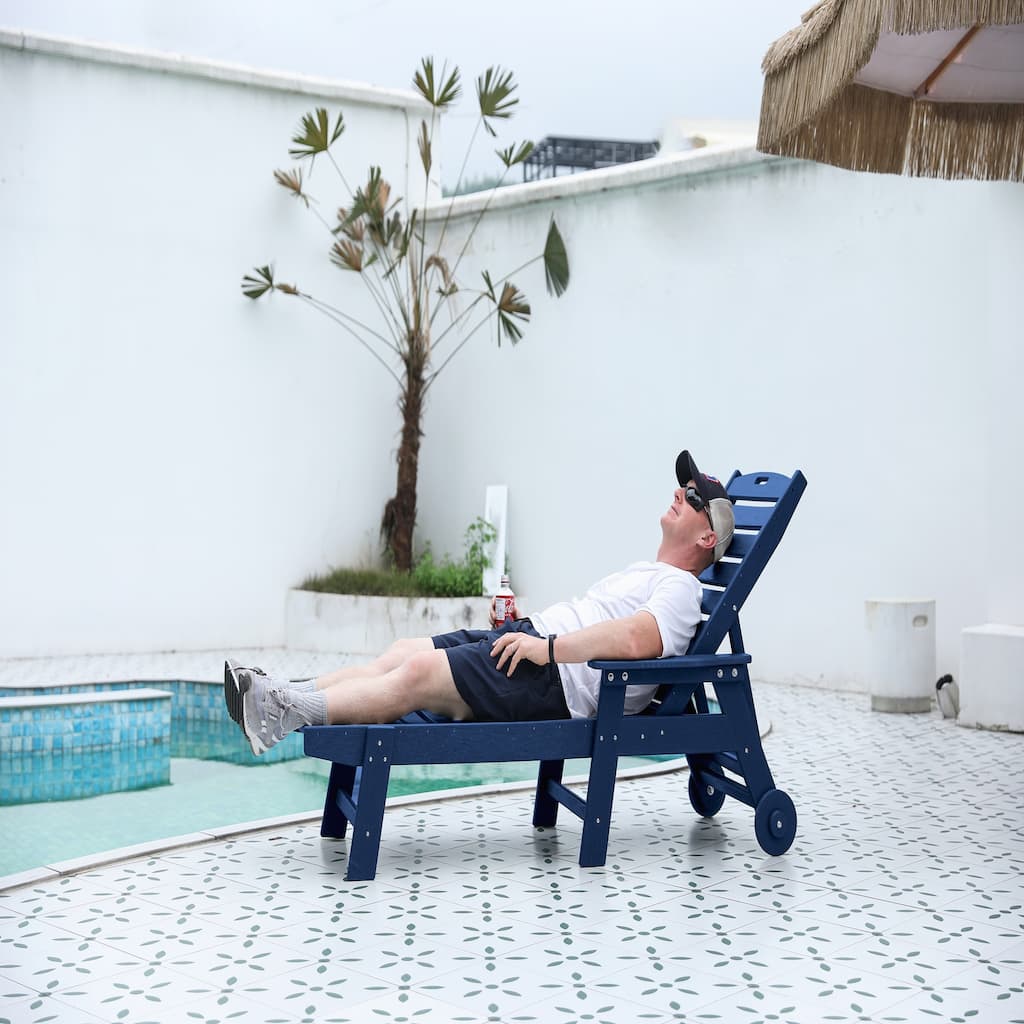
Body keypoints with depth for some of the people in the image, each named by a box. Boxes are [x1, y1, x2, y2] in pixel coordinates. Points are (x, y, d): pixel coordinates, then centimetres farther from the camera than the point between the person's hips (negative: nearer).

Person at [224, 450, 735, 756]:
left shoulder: (678, 590, -6)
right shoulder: (647, 571, 28)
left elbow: (636, 638, -25)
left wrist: (545, 647, -26)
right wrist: (524, 627, 18)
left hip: (556, 680, -10)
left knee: (419, 671, -22)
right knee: (405, 652, -3)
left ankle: (286, 712, -26)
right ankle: (285, 697, -10)